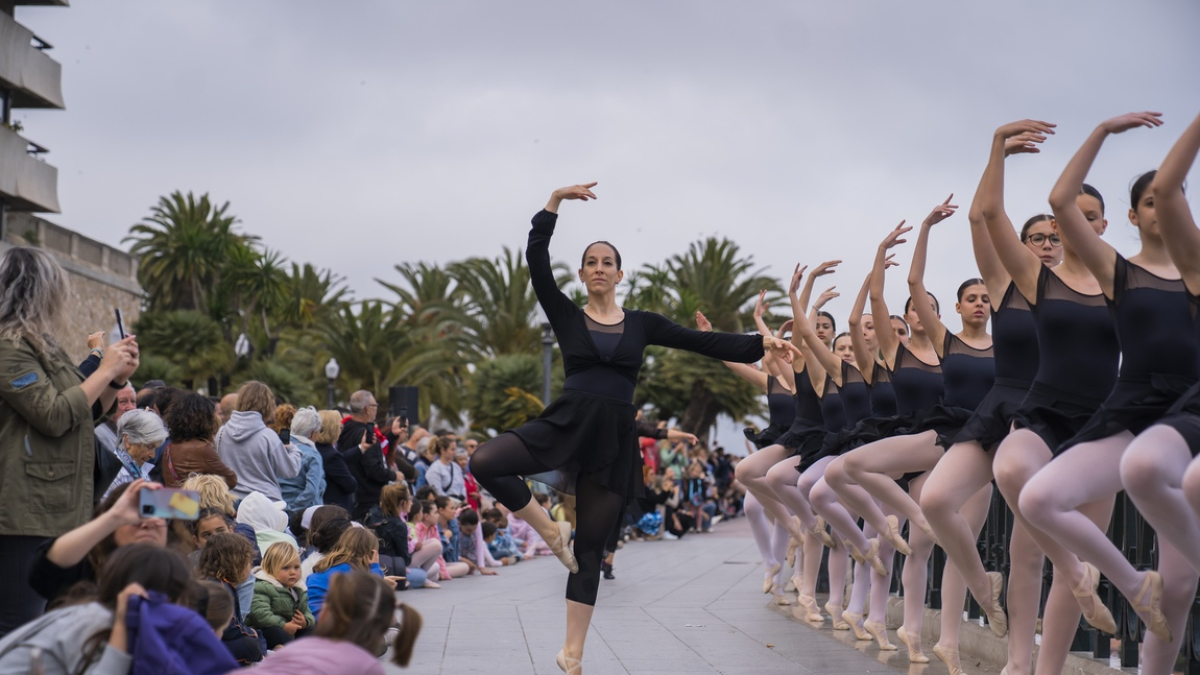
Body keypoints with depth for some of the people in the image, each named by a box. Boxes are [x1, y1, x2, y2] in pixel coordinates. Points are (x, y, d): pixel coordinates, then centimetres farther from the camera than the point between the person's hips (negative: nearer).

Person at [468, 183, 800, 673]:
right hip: (564, 424, -1)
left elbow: (701, 342, 6)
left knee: (591, 546, 5)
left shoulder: (641, 323, 10)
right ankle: (548, 529, -3)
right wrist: (556, 201, -11)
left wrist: (761, 344, -4)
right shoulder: (566, 316, 5)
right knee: (484, 462, -26)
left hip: (614, 440, 1)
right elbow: (536, 259, -5)